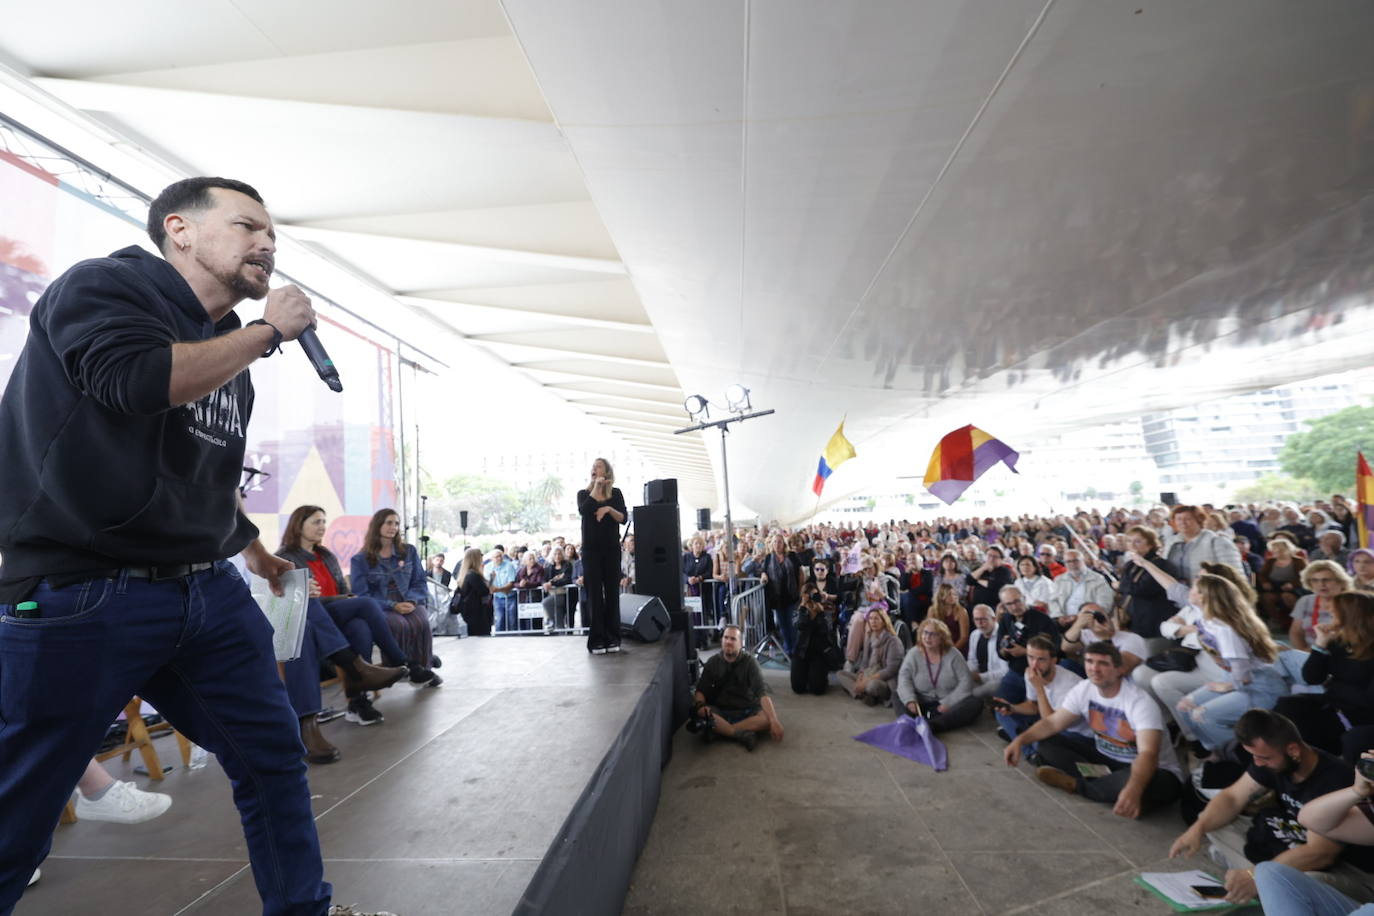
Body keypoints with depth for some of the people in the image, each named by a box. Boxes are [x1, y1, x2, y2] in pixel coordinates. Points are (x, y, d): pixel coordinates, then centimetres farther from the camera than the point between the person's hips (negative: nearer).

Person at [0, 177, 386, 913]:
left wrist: (247, 542, 33)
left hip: (210, 591, 7)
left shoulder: (230, 345, 15)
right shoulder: (102, 284, -4)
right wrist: (269, 331, -13)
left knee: (274, 759, 11)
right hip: (82, 597, -7)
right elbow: (143, 381, -26)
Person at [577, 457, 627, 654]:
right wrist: (596, 487, -10)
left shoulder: (616, 494, 7)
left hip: (612, 548, 1)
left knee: (612, 592, 2)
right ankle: (596, 640, 1)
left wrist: (608, 508, -18)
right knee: (594, 593, -2)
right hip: (591, 549, -1)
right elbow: (583, 511, -16)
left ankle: (612, 638, 8)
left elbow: (623, 518, -1)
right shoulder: (584, 493, 6)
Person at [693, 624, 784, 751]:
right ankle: (742, 734, -32)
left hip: (747, 712, 0)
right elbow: (701, 690, -3)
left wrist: (774, 721, -34)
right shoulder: (712, 662, 0)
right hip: (720, 711, 1)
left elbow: (762, 692, -20)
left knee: (768, 717, -31)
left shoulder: (750, 661, -7)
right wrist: (700, 705, -27)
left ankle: (718, 730, -30)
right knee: (697, 712, -29)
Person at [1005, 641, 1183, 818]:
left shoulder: (1140, 702, -26)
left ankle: (1077, 784, -21)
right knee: (1046, 745, -8)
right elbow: (1053, 723, -4)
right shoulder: (1083, 690, -7)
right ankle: (1109, 783, -20)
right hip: (1107, 761, 5)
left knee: (1154, 784, -42)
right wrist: (1020, 740, -20)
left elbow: (1148, 754, -40)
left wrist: (1133, 789, -60)